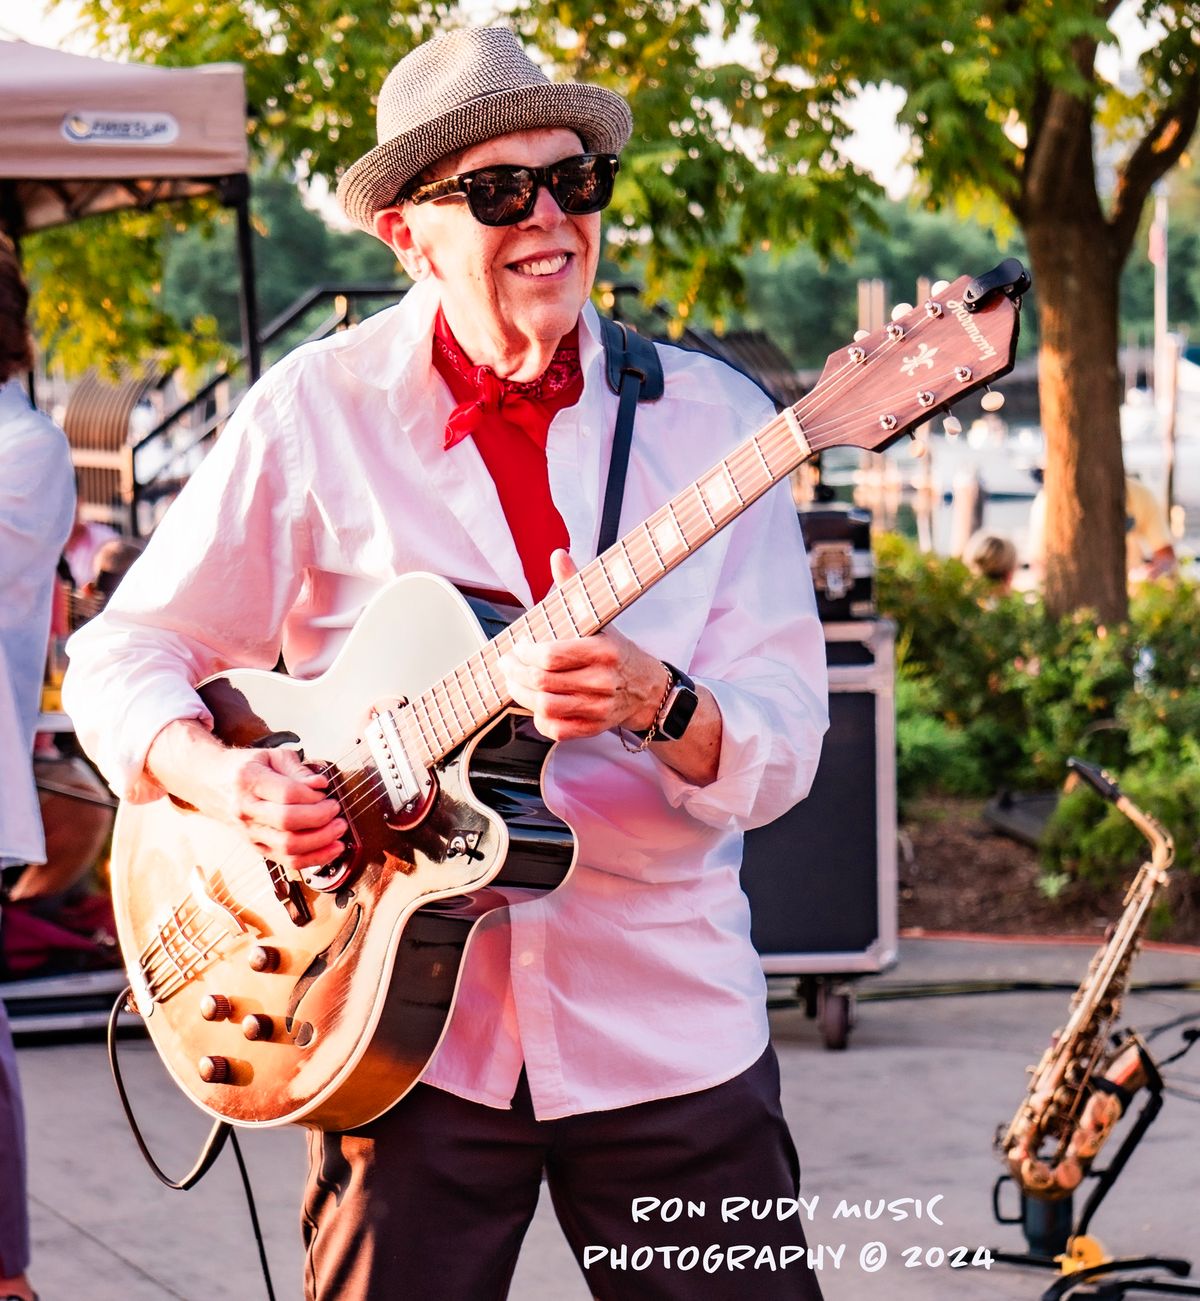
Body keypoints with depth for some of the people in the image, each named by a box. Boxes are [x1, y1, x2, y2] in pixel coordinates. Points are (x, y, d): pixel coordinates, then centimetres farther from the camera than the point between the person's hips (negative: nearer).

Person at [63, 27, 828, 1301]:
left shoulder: (709, 417, 1)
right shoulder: (317, 412, -2)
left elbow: (784, 748, -3)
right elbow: (120, 659, 4)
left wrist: (657, 705, -23)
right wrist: (224, 779, -15)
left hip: (668, 1024, 1)